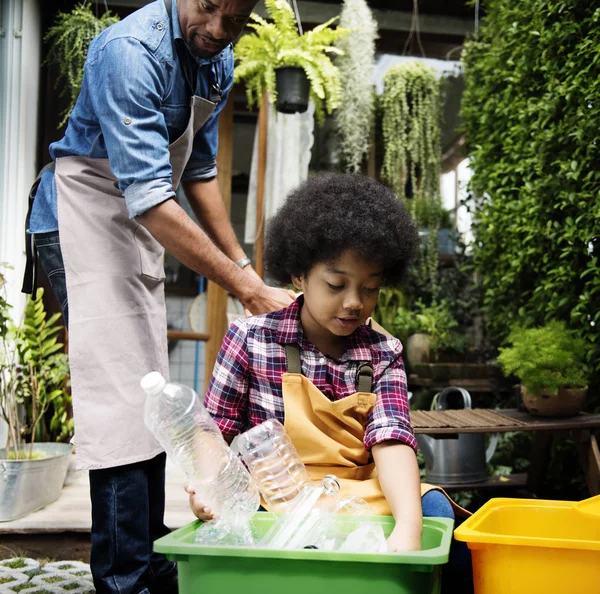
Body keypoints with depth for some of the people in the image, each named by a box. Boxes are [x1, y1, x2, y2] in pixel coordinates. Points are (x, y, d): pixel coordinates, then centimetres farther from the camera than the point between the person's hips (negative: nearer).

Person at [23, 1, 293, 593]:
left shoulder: (216, 60, 3)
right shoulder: (131, 51, -25)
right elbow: (150, 199, -32)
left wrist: (243, 265, 9)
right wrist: (248, 290, -32)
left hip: (141, 227, 9)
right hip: (83, 219, -9)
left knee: (150, 403, 10)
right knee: (120, 399, -15)